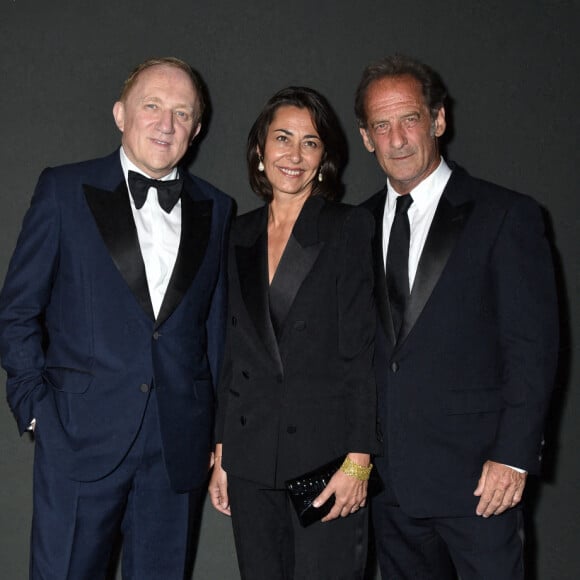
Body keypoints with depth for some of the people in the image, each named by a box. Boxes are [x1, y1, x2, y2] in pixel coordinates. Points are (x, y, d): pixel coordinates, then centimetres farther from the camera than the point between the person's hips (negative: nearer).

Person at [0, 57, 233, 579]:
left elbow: (217, 324, 11)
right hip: (80, 438, -2)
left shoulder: (216, 209, 9)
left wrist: (219, 434, 9)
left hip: (179, 449, 3)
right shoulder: (65, 190, 1)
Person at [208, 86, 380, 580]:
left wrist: (358, 460, -13)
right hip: (251, 458, 4)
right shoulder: (241, 235, 11)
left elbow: (362, 351, -8)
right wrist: (221, 453, 10)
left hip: (326, 453, -4)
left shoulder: (351, 229, -3)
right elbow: (234, 351, 13)